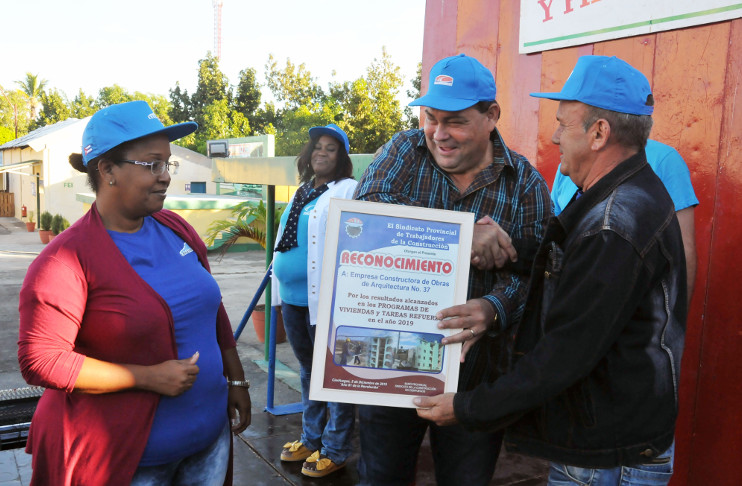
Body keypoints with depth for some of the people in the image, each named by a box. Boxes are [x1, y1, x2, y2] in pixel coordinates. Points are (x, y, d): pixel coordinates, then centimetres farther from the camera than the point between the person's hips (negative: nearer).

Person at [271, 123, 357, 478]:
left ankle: (335, 450, 18)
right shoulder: (303, 192, 16)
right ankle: (311, 438, 37)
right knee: (308, 372, 20)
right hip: (293, 298, 8)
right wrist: (281, 288, 25)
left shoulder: (348, 190, -8)